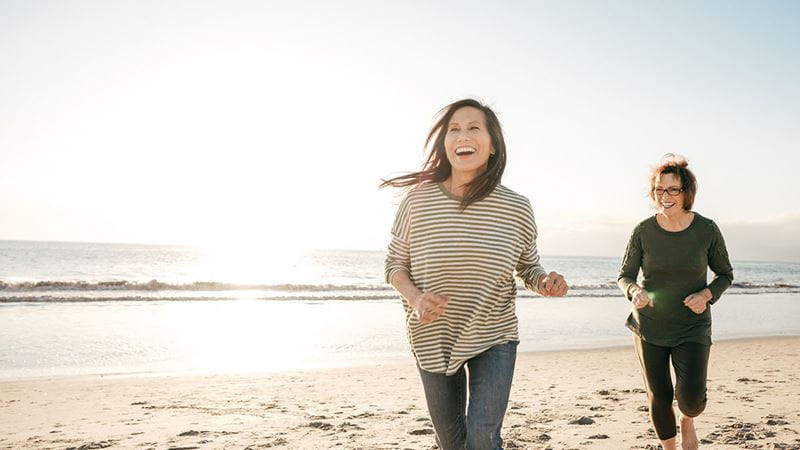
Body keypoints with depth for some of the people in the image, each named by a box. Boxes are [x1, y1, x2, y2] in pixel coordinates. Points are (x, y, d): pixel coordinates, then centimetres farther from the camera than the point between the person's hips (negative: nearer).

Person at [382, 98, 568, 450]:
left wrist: (546, 282, -17)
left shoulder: (516, 207, -10)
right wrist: (415, 299, -21)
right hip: (433, 339, 1)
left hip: (493, 338, -1)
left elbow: (528, 266, 6)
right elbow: (395, 264, -1)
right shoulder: (418, 201, -12)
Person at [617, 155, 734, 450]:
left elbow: (725, 275, 5)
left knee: (691, 398, -12)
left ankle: (688, 421, 27)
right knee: (659, 398, 7)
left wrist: (706, 295, -15)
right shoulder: (643, 231, -8)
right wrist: (635, 291, -23)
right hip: (650, 326, 1)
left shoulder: (707, 230, -8)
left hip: (693, 327, -1)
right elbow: (625, 275, 0)